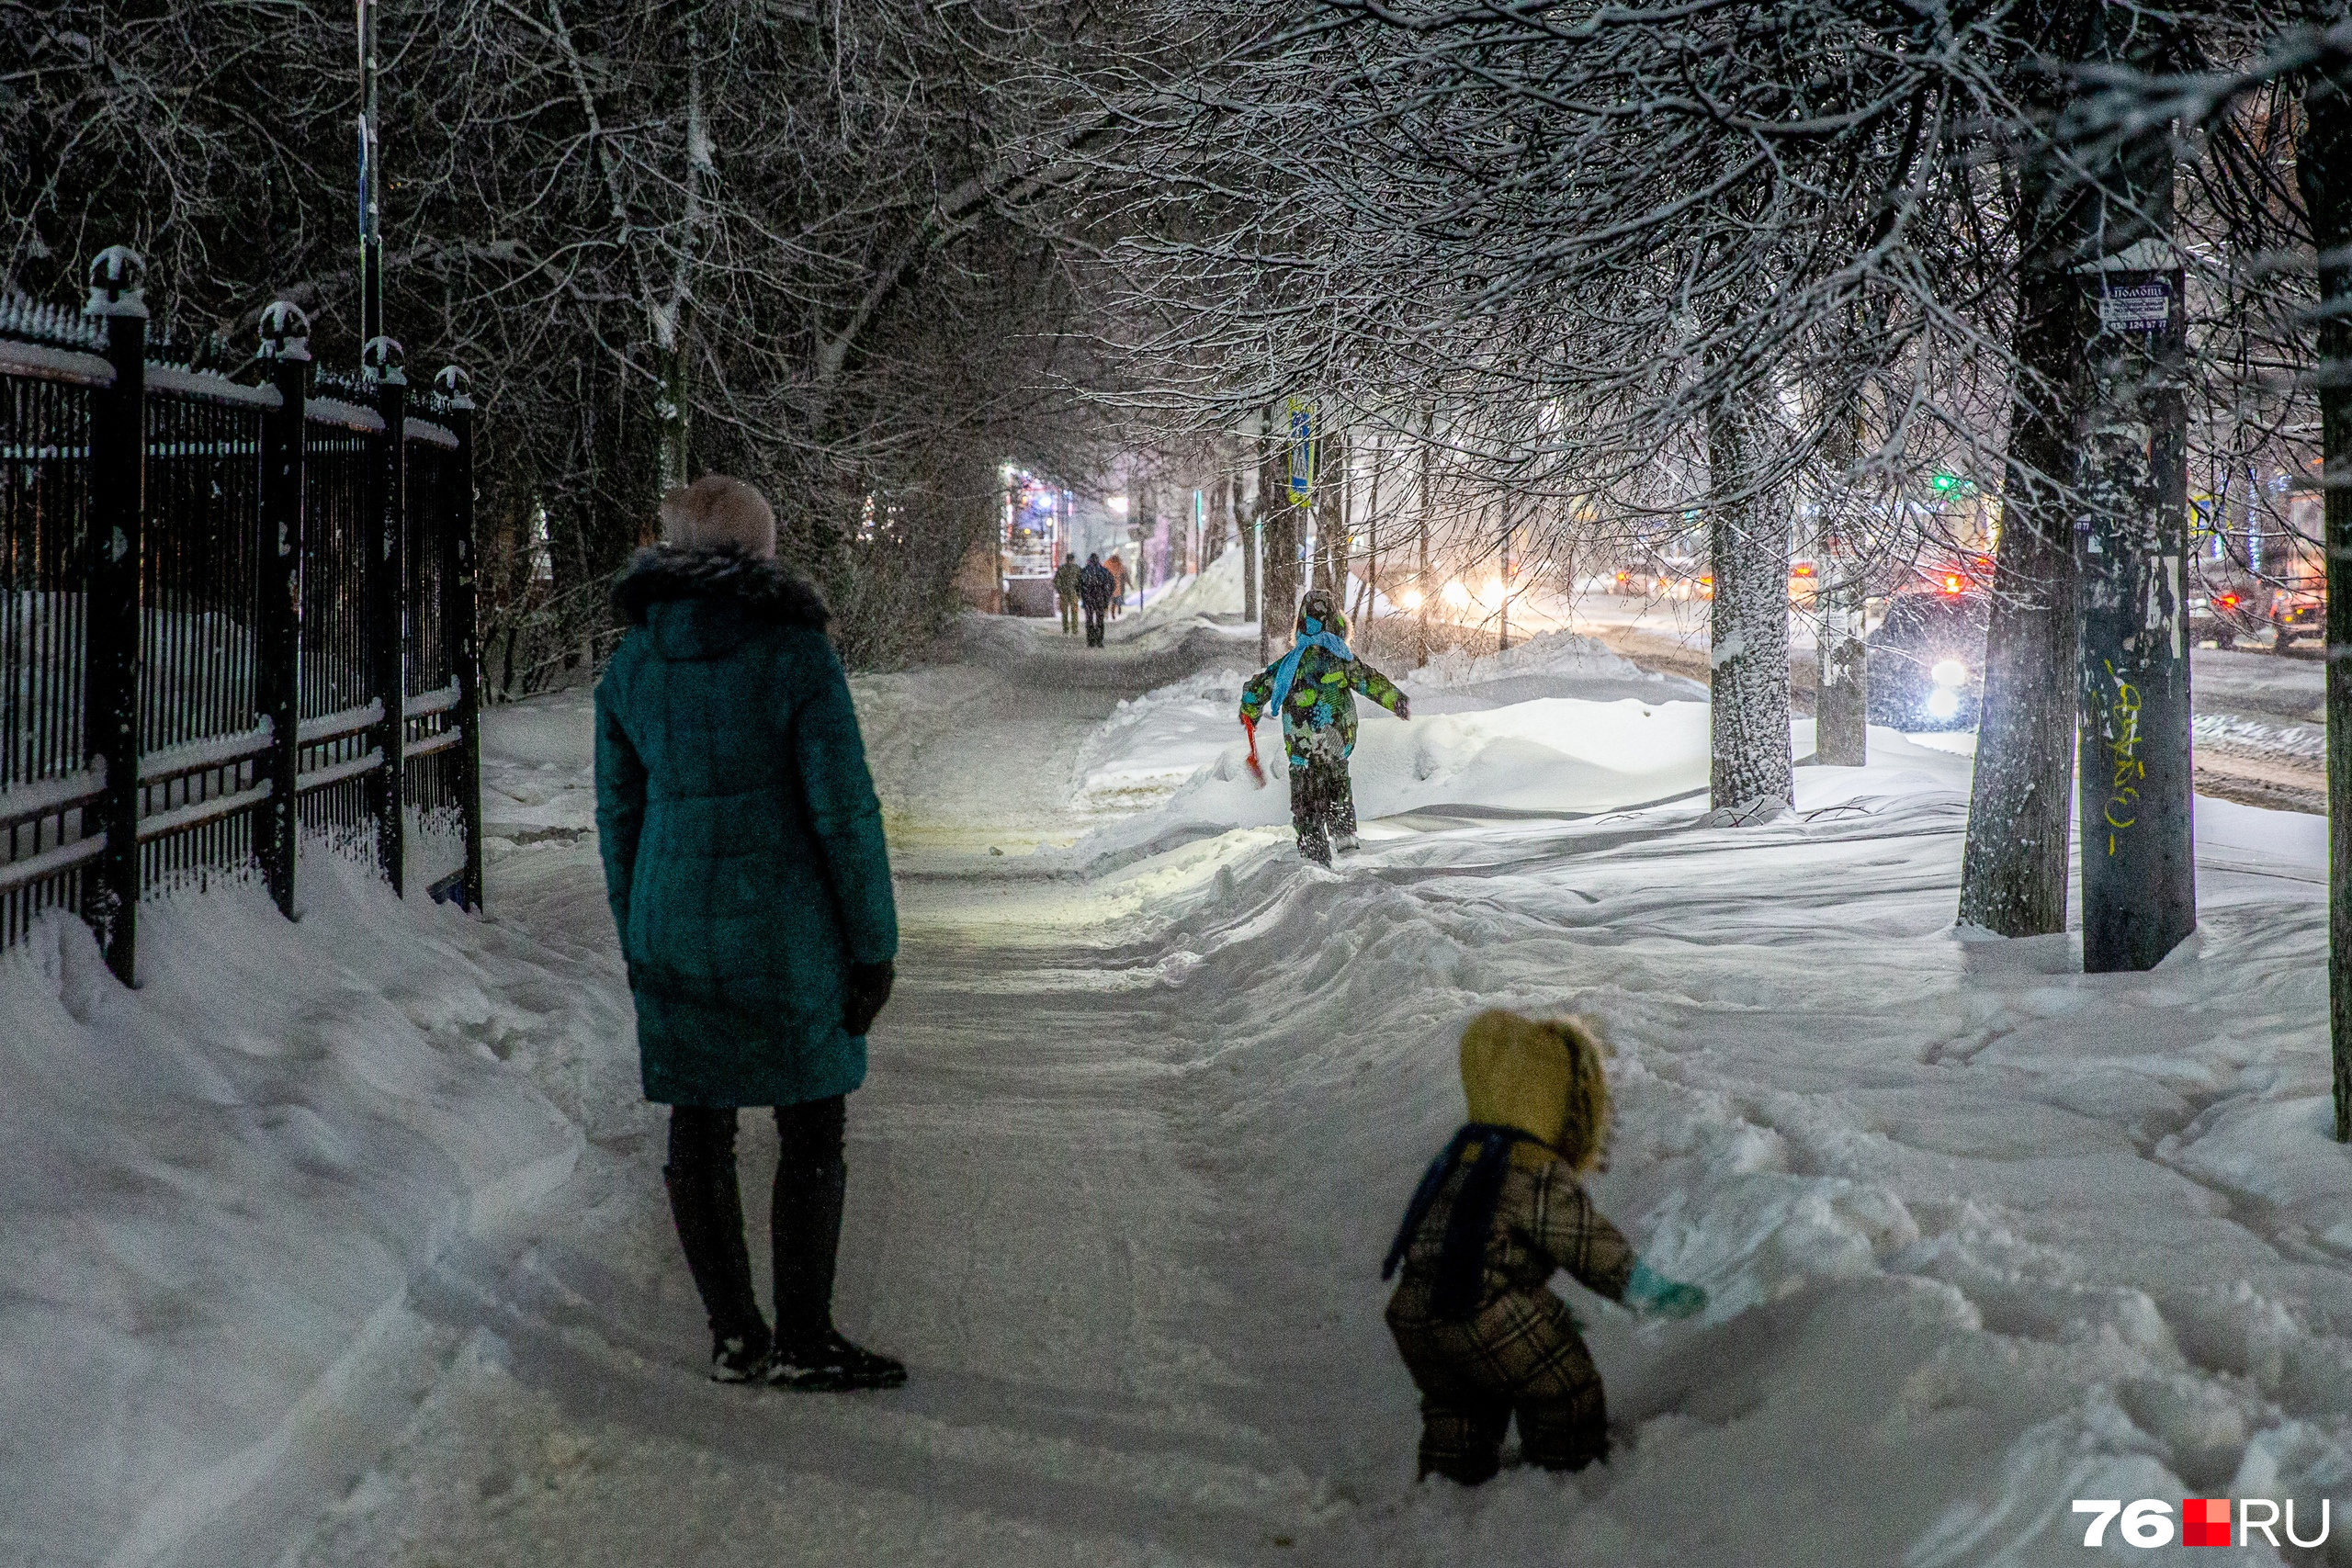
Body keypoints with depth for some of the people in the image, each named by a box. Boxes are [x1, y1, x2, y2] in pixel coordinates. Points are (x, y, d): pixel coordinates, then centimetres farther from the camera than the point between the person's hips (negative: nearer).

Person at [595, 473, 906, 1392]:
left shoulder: (629, 667, 3)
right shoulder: (795, 654, -11)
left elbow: (619, 815, 10)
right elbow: (845, 811, -11)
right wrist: (874, 945, -3)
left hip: (671, 929, 5)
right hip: (783, 932, -4)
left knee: (699, 1132, 12)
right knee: (811, 1134, 6)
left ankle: (734, 1334, 18)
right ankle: (803, 1342, 10)